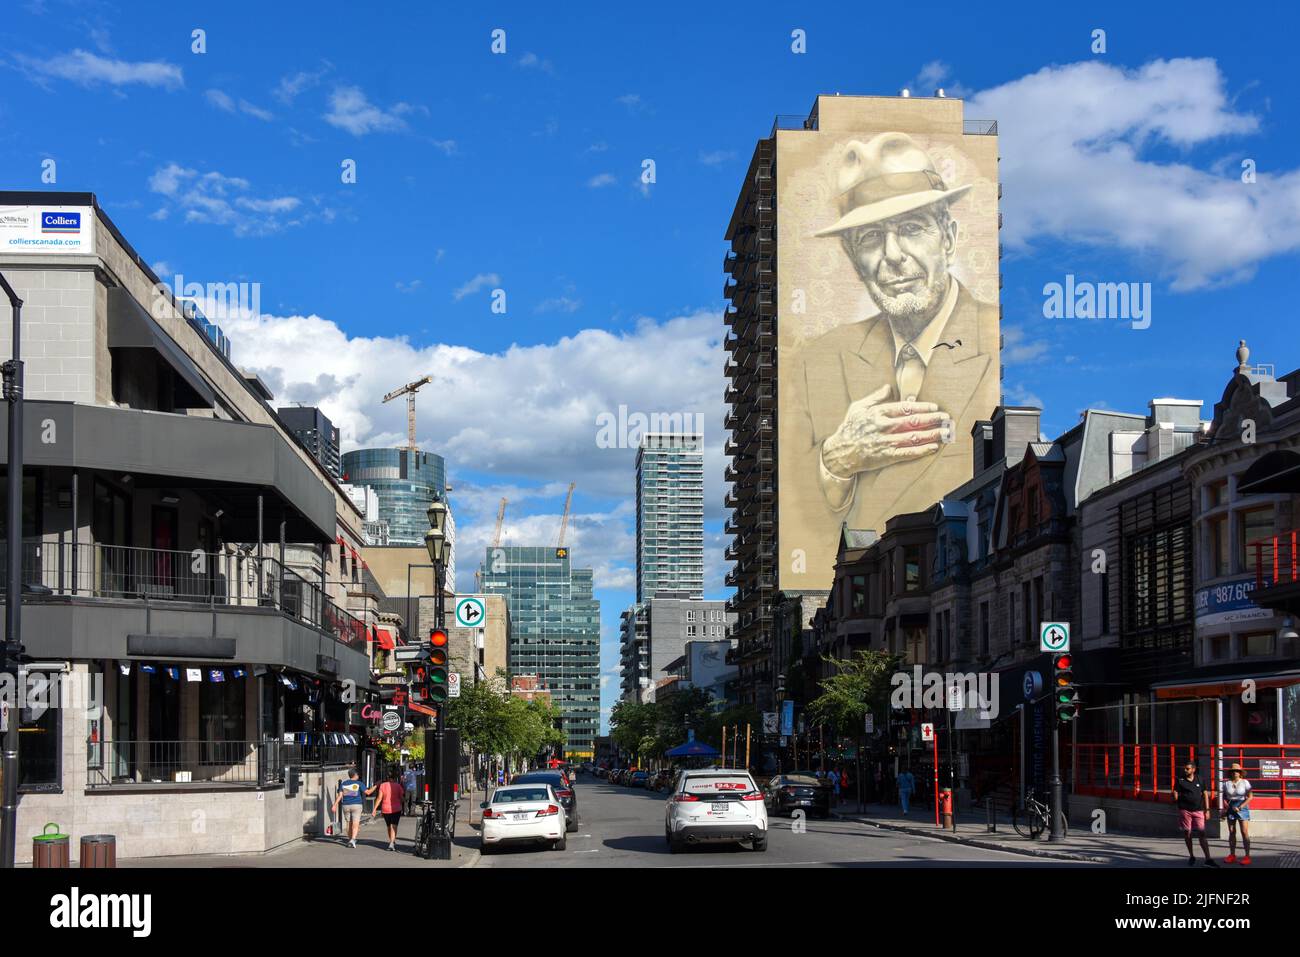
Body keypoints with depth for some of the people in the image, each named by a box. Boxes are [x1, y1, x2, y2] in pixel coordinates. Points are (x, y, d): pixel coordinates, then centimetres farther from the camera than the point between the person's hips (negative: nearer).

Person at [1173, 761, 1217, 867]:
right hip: (1185, 810, 0)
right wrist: (1173, 795, -18)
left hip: (1198, 810, 0)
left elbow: (1205, 794, 9)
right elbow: (1175, 795, 4)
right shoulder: (1180, 780, 2)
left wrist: (1207, 810, 6)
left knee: (1202, 834, -6)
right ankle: (1191, 856, 20)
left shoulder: (1200, 780, 6)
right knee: (1187, 834, 5)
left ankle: (1208, 859, -6)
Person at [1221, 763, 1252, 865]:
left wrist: (1240, 807, -14)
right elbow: (1224, 797, 10)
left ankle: (1247, 856, -7)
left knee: (1245, 832, -7)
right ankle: (1232, 856, 11)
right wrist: (1228, 806, -7)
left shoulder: (1245, 782, -3)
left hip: (1242, 808, -4)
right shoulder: (1226, 783, 6)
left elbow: (1249, 797, -7)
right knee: (1231, 832, 6)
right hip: (1230, 808, 4)